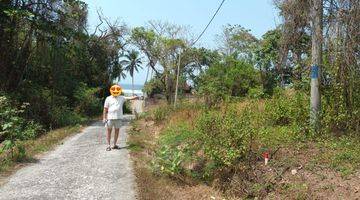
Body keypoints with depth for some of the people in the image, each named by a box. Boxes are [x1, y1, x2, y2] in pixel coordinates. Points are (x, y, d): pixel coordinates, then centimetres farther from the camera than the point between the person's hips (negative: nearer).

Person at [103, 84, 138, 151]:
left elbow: (129, 98, -5)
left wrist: (135, 97, -24)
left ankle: (114, 145, 19)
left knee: (117, 130, 8)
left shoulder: (121, 98, 7)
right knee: (109, 130, 2)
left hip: (118, 117, 2)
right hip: (110, 117, -2)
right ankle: (108, 145, 8)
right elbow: (105, 109, 3)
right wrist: (104, 118, -1)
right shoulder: (108, 98, 3)